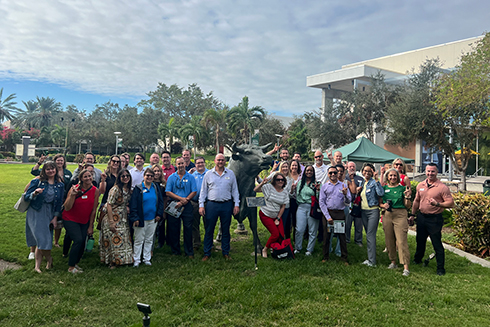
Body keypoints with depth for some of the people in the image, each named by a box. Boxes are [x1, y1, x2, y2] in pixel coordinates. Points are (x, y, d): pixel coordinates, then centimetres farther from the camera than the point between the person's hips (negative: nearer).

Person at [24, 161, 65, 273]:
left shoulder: (60, 185, 6)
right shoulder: (37, 182, -3)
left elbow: (59, 203, 10)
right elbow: (26, 197, -3)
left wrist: (55, 218, 3)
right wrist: (35, 193, -24)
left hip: (49, 213, 3)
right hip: (36, 213, -3)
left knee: (42, 241, 0)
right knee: (42, 239, -10)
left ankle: (37, 266, 12)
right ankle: (49, 259, 14)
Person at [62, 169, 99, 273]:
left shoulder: (95, 191, -7)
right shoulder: (75, 188, -17)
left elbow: (93, 210, -1)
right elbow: (67, 208, -21)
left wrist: (90, 226, 2)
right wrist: (72, 195, -35)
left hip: (84, 221, 4)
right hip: (70, 220, -4)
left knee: (82, 243, 0)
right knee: (78, 240, -17)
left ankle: (75, 263, 25)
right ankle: (71, 267, -1)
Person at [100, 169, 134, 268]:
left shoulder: (129, 189, 4)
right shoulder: (115, 189, -18)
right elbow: (109, 205, -19)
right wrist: (111, 222, -22)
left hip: (123, 219, 7)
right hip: (112, 217, -7)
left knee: (124, 239, 10)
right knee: (114, 240, -2)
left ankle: (122, 260, 23)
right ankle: (112, 262, 11)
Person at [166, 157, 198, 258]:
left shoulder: (190, 177, 5)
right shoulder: (171, 177, 7)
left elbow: (194, 192, -1)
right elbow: (168, 192, 0)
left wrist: (184, 201, -12)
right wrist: (181, 198, -12)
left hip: (186, 206, -1)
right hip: (173, 206, 1)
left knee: (188, 228, -1)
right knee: (174, 229, 5)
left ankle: (189, 252, 9)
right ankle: (175, 251, 18)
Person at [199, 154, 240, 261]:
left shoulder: (231, 174, 8)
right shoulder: (208, 174, 6)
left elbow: (235, 190, 9)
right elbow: (203, 191, 7)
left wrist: (236, 204, 1)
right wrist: (201, 205, 0)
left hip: (227, 205, 1)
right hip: (212, 205, 0)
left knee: (226, 230, 8)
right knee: (209, 230, 3)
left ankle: (226, 252, 20)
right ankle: (207, 253, 13)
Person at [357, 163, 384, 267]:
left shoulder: (374, 182, -7)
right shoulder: (362, 183, 13)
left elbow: (381, 193, -24)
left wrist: (376, 180, -27)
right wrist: (357, 191, 2)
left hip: (373, 211, -7)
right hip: (363, 211, 7)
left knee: (370, 235, -10)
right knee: (368, 235, 12)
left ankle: (372, 261, -7)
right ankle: (370, 258, 19)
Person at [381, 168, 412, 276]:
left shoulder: (402, 188, 3)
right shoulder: (384, 188, 10)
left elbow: (407, 206, 4)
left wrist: (407, 197, -14)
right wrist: (383, 205, -6)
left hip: (400, 215, -3)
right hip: (387, 215, 4)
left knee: (402, 241, -10)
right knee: (389, 240, 9)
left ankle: (406, 267, -10)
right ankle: (393, 262, 25)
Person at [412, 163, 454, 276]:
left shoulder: (442, 187, -11)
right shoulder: (420, 185, 6)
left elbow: (451, 203, -14)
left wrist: (437, 204, -28)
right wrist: (412, 214, 18)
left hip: (435, 219, -5)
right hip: (421, 217, 6)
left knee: (437, 244, -1)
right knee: (420, 240, 20)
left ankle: (441, 268, 11)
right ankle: (417, 259, 41)